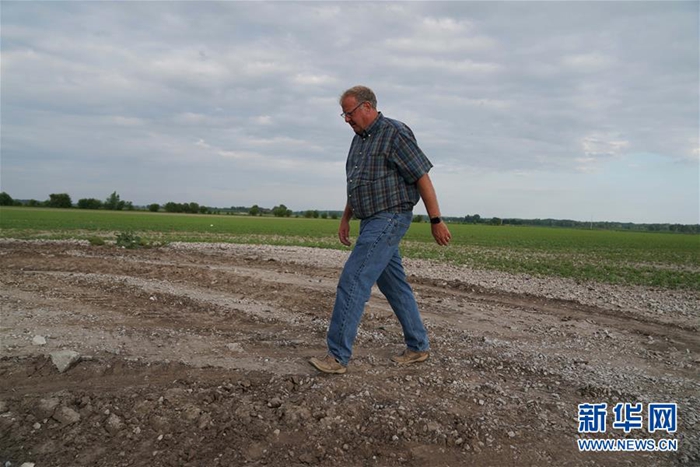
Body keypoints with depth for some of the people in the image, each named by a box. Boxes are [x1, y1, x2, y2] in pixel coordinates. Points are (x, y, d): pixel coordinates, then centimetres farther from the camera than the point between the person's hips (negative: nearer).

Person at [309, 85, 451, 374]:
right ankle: (418, 347, 25)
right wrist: (345, 219, 22)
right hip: (371, 221, 9)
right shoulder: (359, 139, 15)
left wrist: (436, 221, -14)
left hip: (388, 220, -9)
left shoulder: (395, 133, -11)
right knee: (395, 286, 13)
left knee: (352, 282, -12)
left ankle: (338, 356, -5)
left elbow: (422, 177, -13)